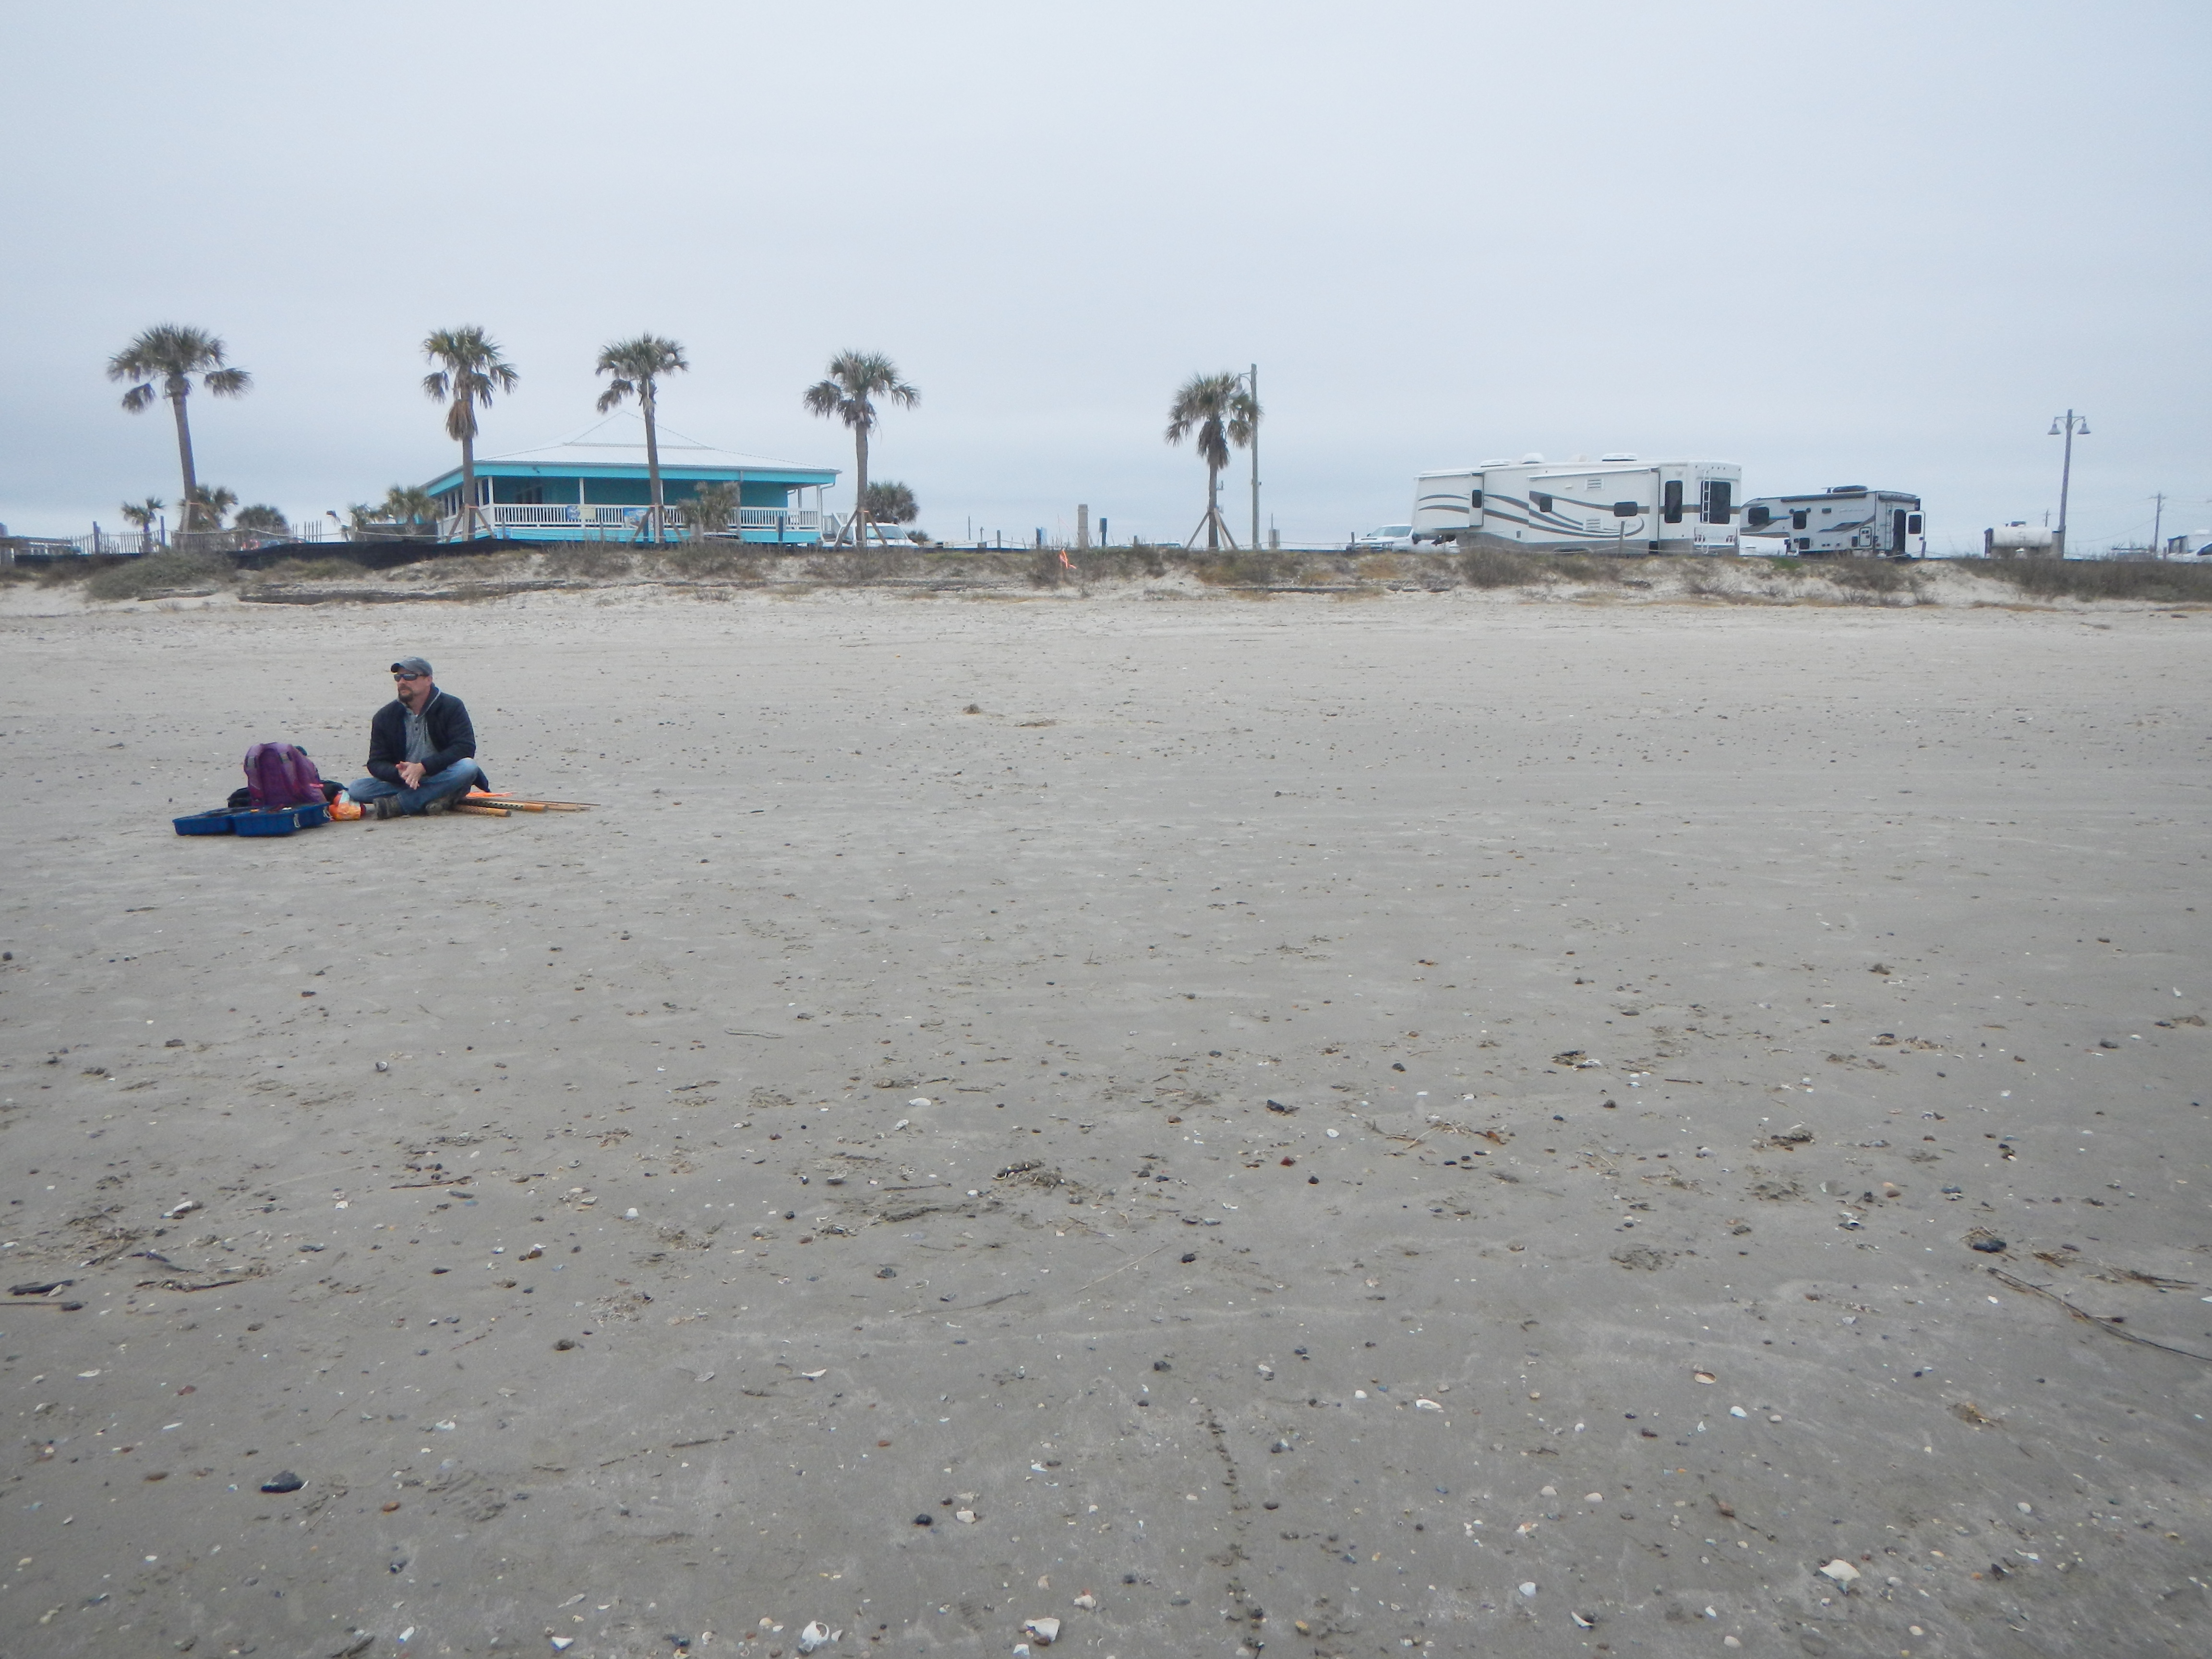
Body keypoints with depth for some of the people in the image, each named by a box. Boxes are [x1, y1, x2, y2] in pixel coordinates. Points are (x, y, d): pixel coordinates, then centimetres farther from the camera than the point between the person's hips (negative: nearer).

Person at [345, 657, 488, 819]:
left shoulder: (452, 707, -2)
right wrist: (400, 773, -21)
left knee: (468, 767, -34)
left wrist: (423, 768, -22)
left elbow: (465, 748, -13)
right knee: (356, 790, -21)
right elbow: (377, 763, 2)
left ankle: (395, 805, -32)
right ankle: (435, 800, -32)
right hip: (402, 784, 2)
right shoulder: (385, 716, 6)